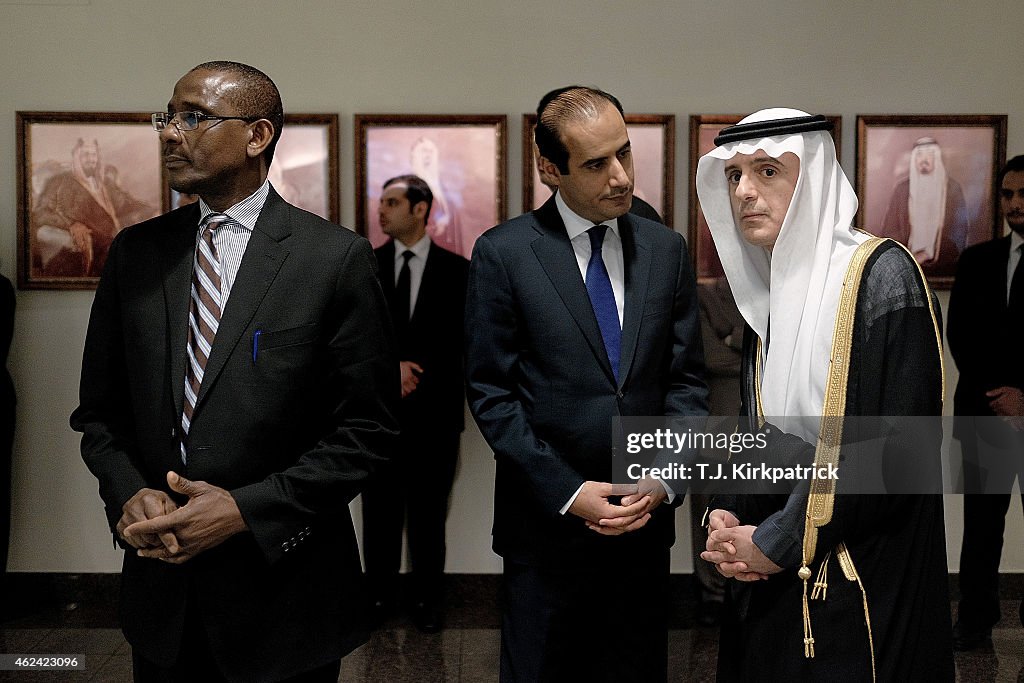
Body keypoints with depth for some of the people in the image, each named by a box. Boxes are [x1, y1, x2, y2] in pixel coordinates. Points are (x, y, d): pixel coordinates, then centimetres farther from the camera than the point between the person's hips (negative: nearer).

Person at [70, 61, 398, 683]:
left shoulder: (339, 258, -10)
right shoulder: (136, 253, 3)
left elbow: (369, 429, -10)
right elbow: (100, 410, 9)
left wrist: (247, 509, -16)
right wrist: (128, 493, -9)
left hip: (283, 590, -3)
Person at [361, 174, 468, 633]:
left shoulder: (456, 270, 1)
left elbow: (460, 340, -1)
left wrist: (415, 375, -9)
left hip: (434, 410, -1)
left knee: (429, 512, 7)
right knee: (380, 509, 8)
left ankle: (428, 599, 19)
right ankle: (379, 595, 21)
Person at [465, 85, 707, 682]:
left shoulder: (667, 250, 4)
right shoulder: (503, 253, -7)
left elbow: (686, 380, 6)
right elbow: (491, 393, -7)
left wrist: (665, 477, -8)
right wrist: (569, 493, -12)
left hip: (646, 518, 3)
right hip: (547, 522, -3)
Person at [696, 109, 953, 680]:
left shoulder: (881, 275, -15)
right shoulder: (770, 289, 8)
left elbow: (897, 449, -20)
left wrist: (777, 542, -15)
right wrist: (729, 518, -3)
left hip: (862, 580, -7)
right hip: (771, 572, 7)